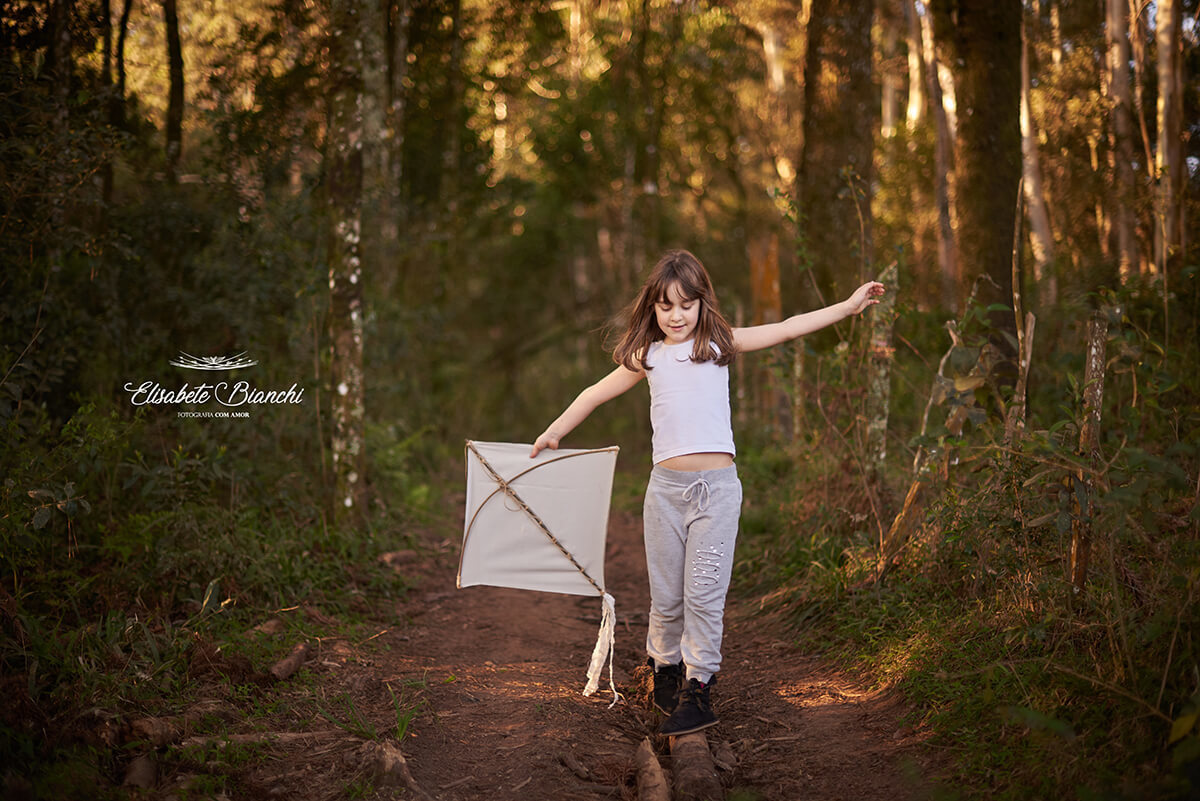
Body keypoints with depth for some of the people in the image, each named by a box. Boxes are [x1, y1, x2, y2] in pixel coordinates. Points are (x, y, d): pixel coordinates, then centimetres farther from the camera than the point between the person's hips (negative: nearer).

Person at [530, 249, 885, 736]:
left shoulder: (720, 344, 6)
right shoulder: (647, 358, 9)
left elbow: (788, 329, 5)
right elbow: (596, 394, 21)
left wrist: (849, 306, 3)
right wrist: (553, 433, 27)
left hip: (716, 485, -2)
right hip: (666, 485, 2)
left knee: (704, 590, -4)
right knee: (666, 593, 8)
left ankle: (697, 688, 3)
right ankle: (665, 667, 28)